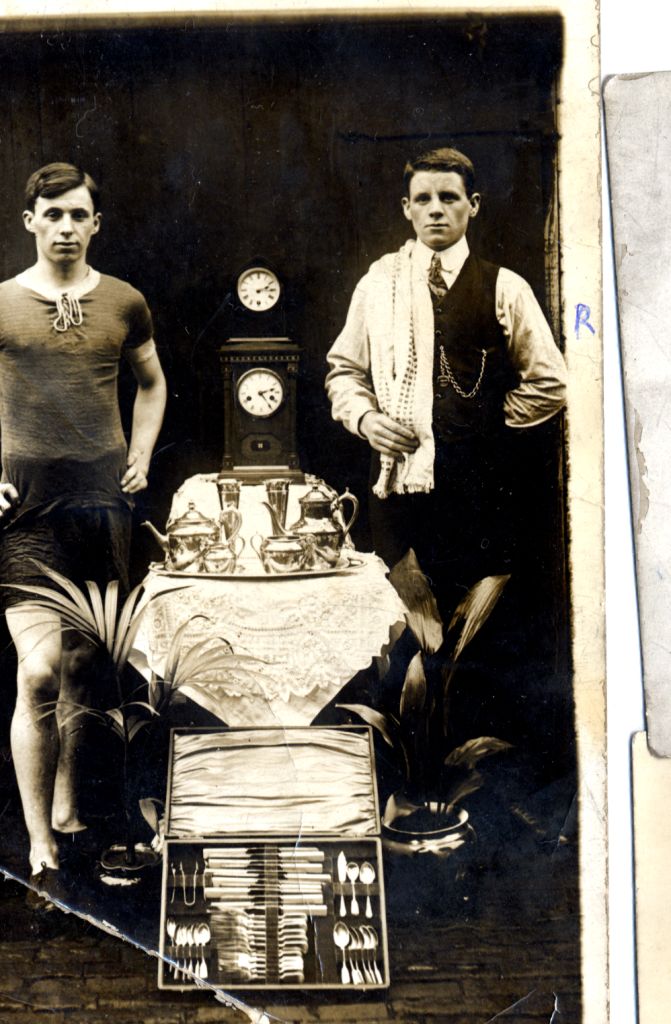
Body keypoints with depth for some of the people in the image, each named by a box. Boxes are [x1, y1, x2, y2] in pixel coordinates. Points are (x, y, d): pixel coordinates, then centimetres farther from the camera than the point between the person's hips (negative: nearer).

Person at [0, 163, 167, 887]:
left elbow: (152, 385, 22)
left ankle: (67, 811, 29)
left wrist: (141, 457, 10)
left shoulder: (124, 304, 8)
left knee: (84, 667, 11)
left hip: (103, 501, 3)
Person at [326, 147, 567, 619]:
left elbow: (550, 383, 7)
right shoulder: (377, 283, 11)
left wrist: (487, 422, 1)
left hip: (479, 481, -1)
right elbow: (344, 368, 17)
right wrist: (364, 416, -1)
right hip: (397, 475, 1)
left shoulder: (504, 288, 5)